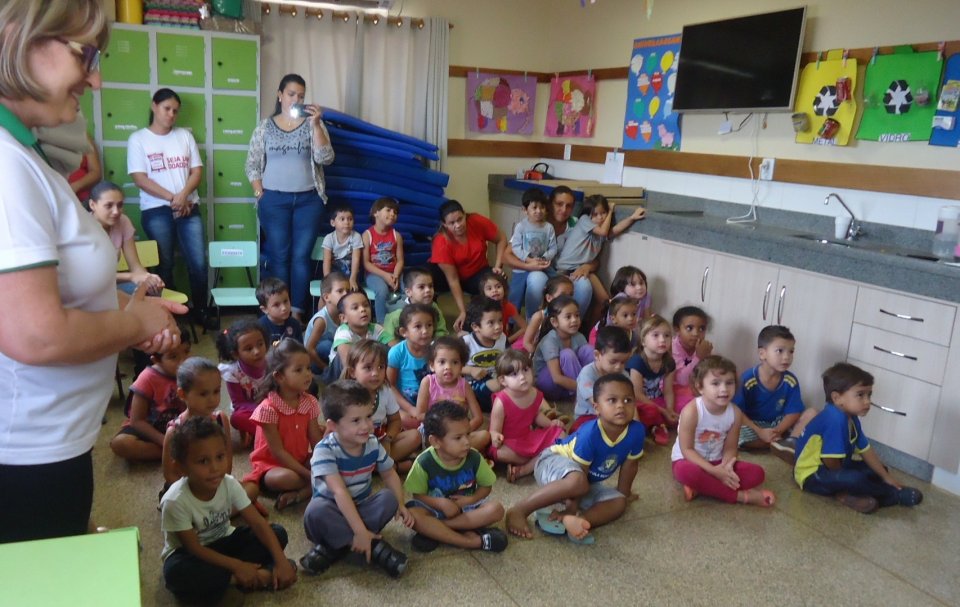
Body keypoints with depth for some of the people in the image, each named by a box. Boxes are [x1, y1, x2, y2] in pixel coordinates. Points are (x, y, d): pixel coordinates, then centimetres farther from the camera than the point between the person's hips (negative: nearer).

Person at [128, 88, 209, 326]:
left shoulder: (185, 135, 11)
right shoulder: (138, 139, 1)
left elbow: (197, 171, 6)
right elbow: (139, 178, -7)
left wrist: (183, 195, -12)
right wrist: (172, 198, -13)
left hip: (189, 208, 3)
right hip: (156, 211, -3)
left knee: (199, 263, -1)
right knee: (164, 265, 3)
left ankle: (201, 311, 13)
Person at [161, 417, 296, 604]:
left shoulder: (229, 484, -18)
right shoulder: (175, 501, -29)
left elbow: (258, 523, -17)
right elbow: (194, 548, -23)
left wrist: (281, 561, -26)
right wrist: (236, 565, -27)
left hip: (222, 543, 4)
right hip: (190, 554, -4)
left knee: (277, 533, -14)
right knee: (176, 573, -40)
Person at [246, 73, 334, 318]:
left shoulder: (312, 125, 4)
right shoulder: (265, 127, 5)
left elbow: (325, 158, -10)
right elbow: (252, 165, 7)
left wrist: (316, 124, -16)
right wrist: (260, 196, -3)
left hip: (308, 200, 0)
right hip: (274, 200, 0)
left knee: (301, 256, 0)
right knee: (279, 257, 2)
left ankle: (297, 312, 6)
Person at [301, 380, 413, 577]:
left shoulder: (373, 444, -8)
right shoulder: (325, 450, -25)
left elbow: (390, 474, 7)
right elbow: (340, 492, -33)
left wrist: (400, 504, -11)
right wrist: (360, 531, -39)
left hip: (361, 508, 5)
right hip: (332, 511, -4)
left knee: (389, 498, -23)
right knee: (316, 510, -37)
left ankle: (337, 545, -22)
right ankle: (373, 546, -27)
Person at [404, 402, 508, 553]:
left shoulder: (474, 458, -13)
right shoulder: (424, 462, -18)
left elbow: (486, 486, -1)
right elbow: (418, 495, -10)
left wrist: (471, 499, -20)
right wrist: (441, 503, -27)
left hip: (467, 507, 2)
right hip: (437, 507, -2)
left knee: (496, 509, -26)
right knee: (413, 515, -33)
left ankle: (434, 530, -24)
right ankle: (472, 541, -32)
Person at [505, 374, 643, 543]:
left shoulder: (636, 431, -19)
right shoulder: (590, 434, -33)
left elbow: (630, 465, -2)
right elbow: (580, 472, -26)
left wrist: (624, 494, 11)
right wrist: (572, 507, -23)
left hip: (589, 481, 7)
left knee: (619, 503, -12)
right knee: (578, 482, -40)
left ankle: (567, 521, -29)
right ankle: (518, 511, -30)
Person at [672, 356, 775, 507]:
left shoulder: (735, 413, -9)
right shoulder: (691, 412, -25)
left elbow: (730, 448, -4)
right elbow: (686, 450, -22)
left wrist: (724, 467, -27)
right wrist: (714, 471, -30)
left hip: (716, 462, 5)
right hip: (689, 461, -5)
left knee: (757, 473, -14)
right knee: (686, 472, -40)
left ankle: (700, 488, -23)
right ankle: (741, 496, -25)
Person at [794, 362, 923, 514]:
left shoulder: (851, 418, 2)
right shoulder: (835, 420, -29)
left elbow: (866, 451, 10)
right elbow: (830, 461, -29)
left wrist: (886, 477, 8)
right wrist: (844, 478, -10)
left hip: (831, 469, 11)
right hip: (812, 475, -11)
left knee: (878, 471, 16)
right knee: (855, 479, -31)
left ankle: (847, 495, -7)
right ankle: (896, 494, -3)